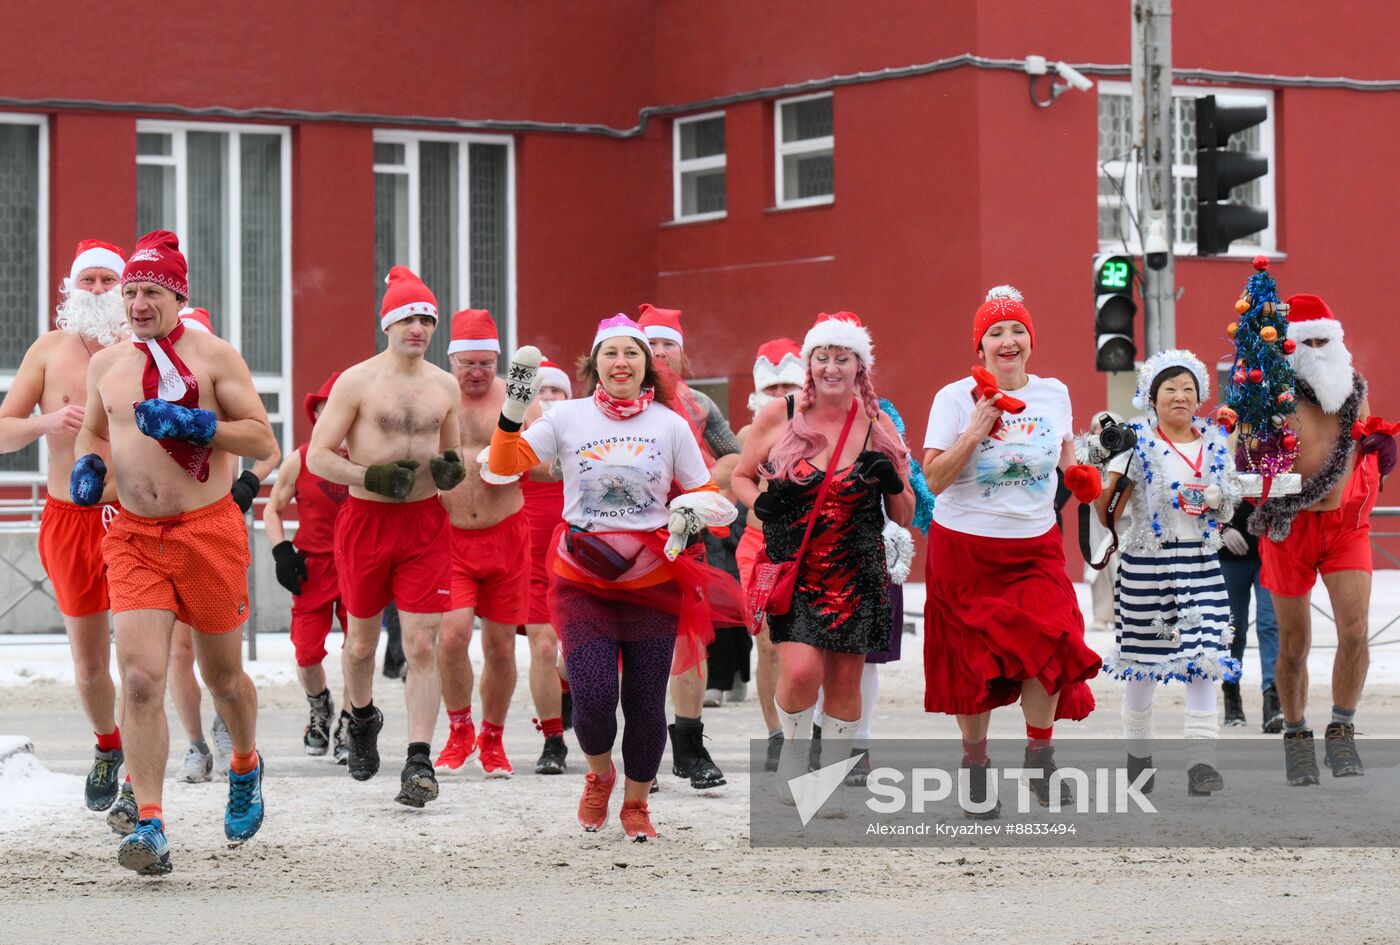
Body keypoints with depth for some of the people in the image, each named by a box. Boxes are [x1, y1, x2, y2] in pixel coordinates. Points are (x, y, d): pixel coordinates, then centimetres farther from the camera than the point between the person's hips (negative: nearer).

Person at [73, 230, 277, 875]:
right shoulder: (106, 364, 10)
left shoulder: (214, 357, -3)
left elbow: (263, 441, -6)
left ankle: (246, 766, 44)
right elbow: (94, 432, 27)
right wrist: (87, 466, 5)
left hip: (208, 531, -2)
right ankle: (149, 825, -15)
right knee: (140, 680, -14)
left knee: (222, 676, 12)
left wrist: (192, 424, -18)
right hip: (133, 537, 2)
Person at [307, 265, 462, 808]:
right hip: (366, 519, -2)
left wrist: (452, 469, -2)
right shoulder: (357, 382, -4)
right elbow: (317, 457, -5)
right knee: (361, 640, 13)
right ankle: (361, 718, 43)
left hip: (426, 522, 2)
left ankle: (419, 762, -10)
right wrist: (372, 476, -18)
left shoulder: (444, 386, 9)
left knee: (422, 645, -8)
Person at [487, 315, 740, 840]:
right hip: (582, 581, -1)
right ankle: (599, 776, 20)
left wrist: (692, 512, -12)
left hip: (653, 580, 1)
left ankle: (636, 805, 25)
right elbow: (505, 465, -3)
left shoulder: (669, 424, 4)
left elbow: (705, 493, 10)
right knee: (593, 696, -13)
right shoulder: (568, 417, 2)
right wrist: (513, 411, -16)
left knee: (646, 701, 2)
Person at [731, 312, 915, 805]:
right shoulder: (778, 416, -1)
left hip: (857, 574, 2)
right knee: (801, 669, -17)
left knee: (845, 680, 4)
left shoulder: (877, 427, 3)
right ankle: (793, 748, 10)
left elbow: (904, 516, 8)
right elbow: (741, 476, 12)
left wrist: (892, 482, -12)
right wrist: (761, 504, -8)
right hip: (793, 568, -2)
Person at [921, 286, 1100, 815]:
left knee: (1049, 646, -16)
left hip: (1036, 547, 2)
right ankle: (975, 763, 20)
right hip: (965, 548, -2)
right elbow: (934, 479, -12)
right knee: (973, 659, 1)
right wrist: (976, 430, -19)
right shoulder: (956, 398, -5)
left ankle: (1039, 757, 4)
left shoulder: (1054, 394, 6)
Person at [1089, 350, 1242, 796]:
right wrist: (1098, 470, -24)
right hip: (1146, 562, -2)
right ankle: (1138, 751, 22)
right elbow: (1107, 508, -8)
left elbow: (1229, 508, 18)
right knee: (1142, 658, 5)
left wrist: (1215, 499, -4)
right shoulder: (1136, 442, -3)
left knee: (1204, 658, -8)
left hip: (1201, 562, 2)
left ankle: (1201, 760, -10)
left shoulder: (1215, 442, 9)